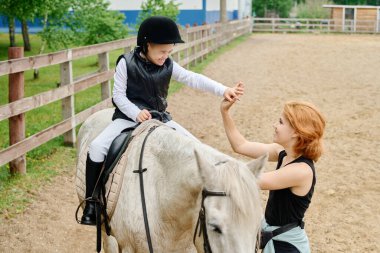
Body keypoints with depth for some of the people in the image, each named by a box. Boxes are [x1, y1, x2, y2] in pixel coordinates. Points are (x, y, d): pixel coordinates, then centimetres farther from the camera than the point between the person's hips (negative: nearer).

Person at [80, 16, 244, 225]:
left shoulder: (168, 66, -1)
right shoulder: (126, 63, -10)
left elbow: (193, 79, -7)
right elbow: (118, 95, -8)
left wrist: (222, 90, -20)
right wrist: (136, 113, -25)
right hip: (129, 117, -4)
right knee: (97, 147, -25)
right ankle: (91, 204, -12)